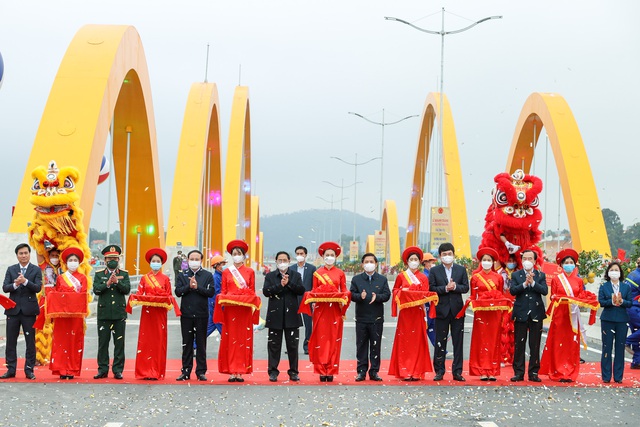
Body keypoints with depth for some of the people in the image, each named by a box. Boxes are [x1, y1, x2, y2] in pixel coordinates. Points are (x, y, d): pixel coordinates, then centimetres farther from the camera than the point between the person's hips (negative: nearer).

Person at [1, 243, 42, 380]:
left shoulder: (36, 270, 3)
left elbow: (38, 288, -9)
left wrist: (25, 281, -24)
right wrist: (15, 284, -20)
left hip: (29, 310, -2)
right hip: (13, 309, 2)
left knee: (30, 342, 0)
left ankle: (29, 369, 7)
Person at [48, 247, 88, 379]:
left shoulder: (82, 278, 9)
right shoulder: (60, 278, 12)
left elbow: (83, 296, 2)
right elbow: (55, 295, 11)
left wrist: (83, 313, -11)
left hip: (77, 313, -1)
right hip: (62, 313, 1)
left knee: (75, 341, -2)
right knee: (62, 340, -3)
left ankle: (72, 370, 2)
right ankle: (62, 370, 0)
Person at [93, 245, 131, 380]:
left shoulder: (124, 274, 9)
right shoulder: (99, 274, 9)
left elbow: (127, 289, -5)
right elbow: (96, 289, -5)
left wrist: (117, 282, -20)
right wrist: (107, 283, -19)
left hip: (119, 313, 0)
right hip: (104, 313, 0)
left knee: (119, 343, 1)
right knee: (103, 342, 3)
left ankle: (118, 370, 6)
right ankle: (103, 370, 10)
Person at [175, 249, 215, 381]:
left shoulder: (208, 275, 5)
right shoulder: (182, 275, 9)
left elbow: (211, 292, -5)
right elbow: (178, 291, -2)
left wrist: (197, 287, -14)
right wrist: (189, 286, -15)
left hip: (202, 314, -1)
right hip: (186, 314, 1)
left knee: (201, 343, 3)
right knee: (187, 343, 5)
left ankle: (201, 371, 9)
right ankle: (186, 371, 11)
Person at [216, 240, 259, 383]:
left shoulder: (250, 272, 10)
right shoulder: (226, 272, 11)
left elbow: (252, 292, 9)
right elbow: (223, 292, 11)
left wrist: (250, 301, -9)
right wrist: (224, 299, -9)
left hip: (245, 309, 0)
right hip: (230, 309, 0)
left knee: (243, 339, -2)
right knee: (230, 340, -3)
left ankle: (241, 371, 1)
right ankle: (231, 372, -1)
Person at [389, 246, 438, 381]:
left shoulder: (423, 278, 9)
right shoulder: (401, 276, 9)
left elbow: (425, 294, 0)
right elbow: (395, 291, 11)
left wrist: (408, 291, -15)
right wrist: (402, 292, -10)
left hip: (417, 313, 0)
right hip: (405, 313, 0)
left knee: (417, 341, -2)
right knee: (404, 341, -4)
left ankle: (416, 372, 1)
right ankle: (405, 372, -2)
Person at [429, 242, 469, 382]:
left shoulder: (461, 270, 9)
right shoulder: (434, 271, 4)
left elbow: (466, 287, 3)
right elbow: (431, 288, -5)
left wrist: (455, 287, -15)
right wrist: (445, 288, -17)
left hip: (457, 310, 1)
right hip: (441, 310, -1)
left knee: (458, 341, 2)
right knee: (440, 341, 3)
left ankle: (457, 371, 7)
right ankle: (439, 371, 10)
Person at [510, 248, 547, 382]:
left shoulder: (541, 275, 8)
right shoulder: (516, 275, 7)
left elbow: (545, 291, -7)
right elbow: (512, 291, -8)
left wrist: (533, 282, -17)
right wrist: (525, 283, -18)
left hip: (536, 314, 0)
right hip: (520, 313, 0)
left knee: (535, 345, 3)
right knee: (519, 345, 1)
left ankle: (533, 372, 9)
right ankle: (519, 372, 6)